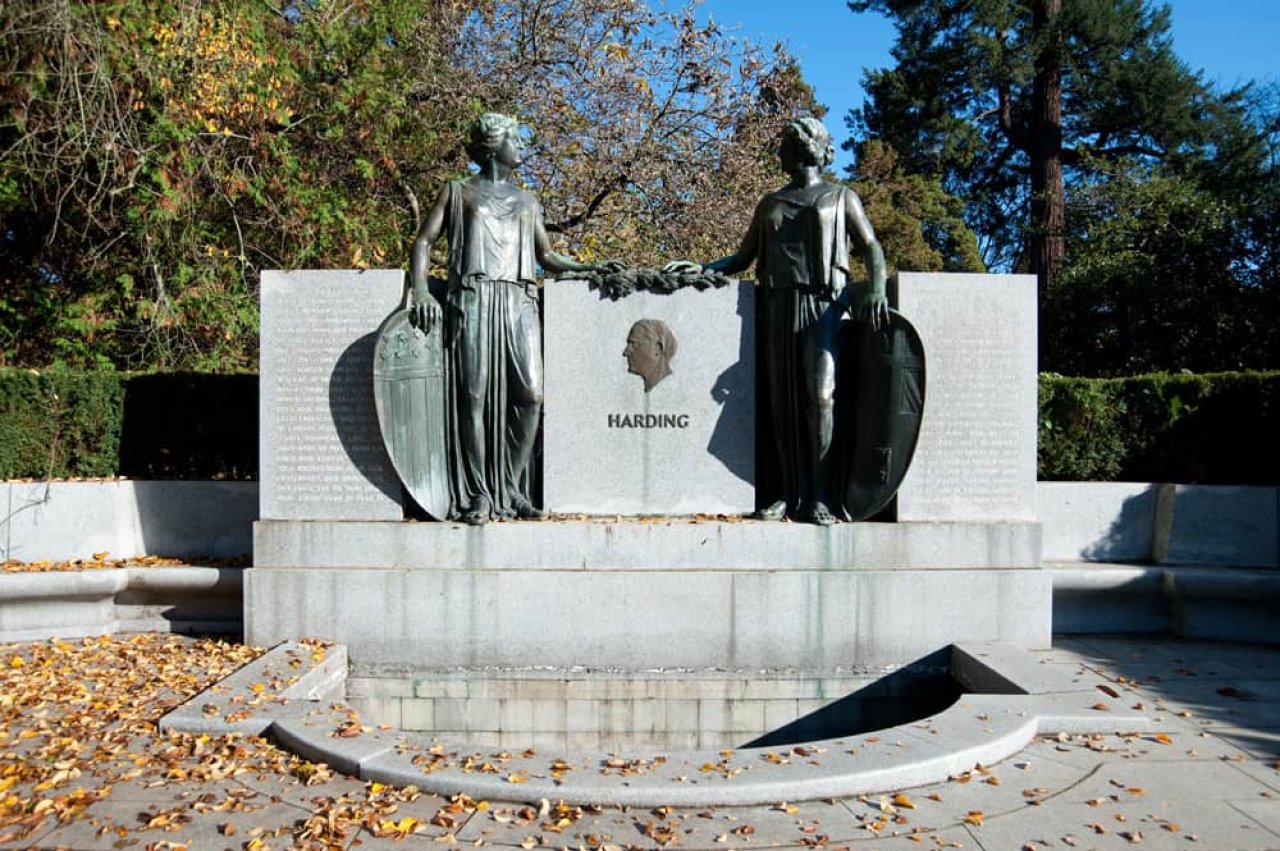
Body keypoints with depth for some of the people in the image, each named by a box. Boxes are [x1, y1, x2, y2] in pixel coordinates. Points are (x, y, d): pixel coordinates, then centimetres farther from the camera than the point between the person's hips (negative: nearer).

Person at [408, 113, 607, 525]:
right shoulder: (458, 191, 18)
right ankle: (479, 494, -5)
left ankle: (511, 488, -2)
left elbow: (546, 256, 29)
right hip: (474, 299, -3)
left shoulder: (527, 202, 28)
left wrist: (586, 267, 12)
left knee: (530, 395, -12)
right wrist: (420, 290, -7)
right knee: (474, 395, -11)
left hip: (520, 302, 3)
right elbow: (423, 242, 11)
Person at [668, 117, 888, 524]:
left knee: (820, 395, -18)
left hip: (823, 303, -3)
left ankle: (821, 497, -14)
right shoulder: (770, 203, 25)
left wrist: (876, 288, -13)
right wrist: (700, 267, 7)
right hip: (777, 305, 4)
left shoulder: (840, 197, 15)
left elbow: (871, 248, 6)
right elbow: (743, 257, 23)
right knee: (781, 400, -3)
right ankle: (790, 493, 2)